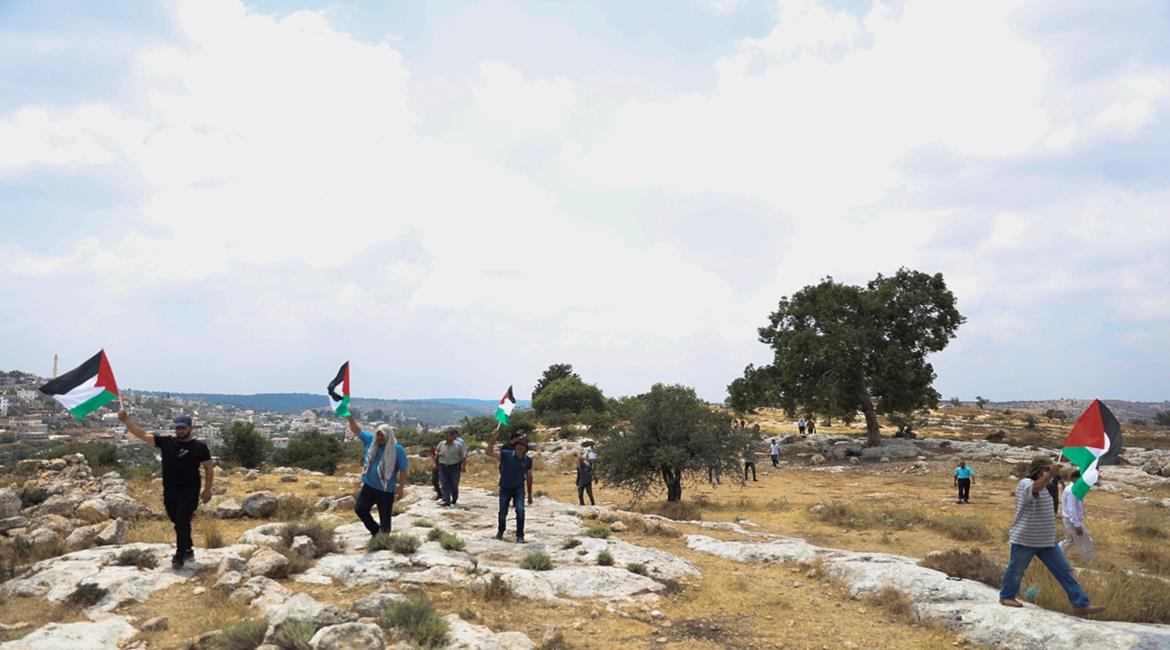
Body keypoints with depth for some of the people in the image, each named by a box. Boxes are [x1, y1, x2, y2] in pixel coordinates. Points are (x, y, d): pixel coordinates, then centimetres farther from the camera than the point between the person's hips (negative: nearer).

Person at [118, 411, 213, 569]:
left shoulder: (200, 446, -4)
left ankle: (180, 556, -5)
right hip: (169, 492, 4)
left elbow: (209, 468, 2)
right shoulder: (166, 442, 3)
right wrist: (126, 420, -12)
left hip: (189, 492, -4)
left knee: (182, 522, -13)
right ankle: (188, 550, 32)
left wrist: (207, 489, -3)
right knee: (177, 522, 15)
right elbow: (141, 434, 0)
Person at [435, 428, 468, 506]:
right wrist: (438, 454, -5)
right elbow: (436, 451, 18)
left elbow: (464, 457, -4)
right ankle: (446, 500, -8)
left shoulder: (458, 445, -6)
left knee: (454, 485, 7)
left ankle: (454, 500, 26)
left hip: (454, 467, -3)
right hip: (443, 467, 3)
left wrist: (464, 466, -8)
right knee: (445, 484, -4)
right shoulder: (441, 444, 5)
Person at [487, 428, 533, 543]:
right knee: (503, 513, 10)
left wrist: (530, 494, 9)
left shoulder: (528, 460, -8)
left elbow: (529, 477, 4)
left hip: (519, 489, 0)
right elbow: (489, 453, -21)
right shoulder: (506, 454, -14)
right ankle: (500, 531, 41)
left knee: (520, 510, -20)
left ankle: (520, 536, -7)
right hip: (505, 489, 0)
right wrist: (493, 439, -34)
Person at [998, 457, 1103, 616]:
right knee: (1016, 570, 7)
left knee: (1064, 570, 3)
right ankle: (1006, 597, 26)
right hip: (1025, 539, -8)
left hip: (1047, 541, 8)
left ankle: (1081, 604, 5)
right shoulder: (1025, 483, -16)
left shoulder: (1043, 486, 13)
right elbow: (1035, 489, -43)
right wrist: (1050, 474, -57)